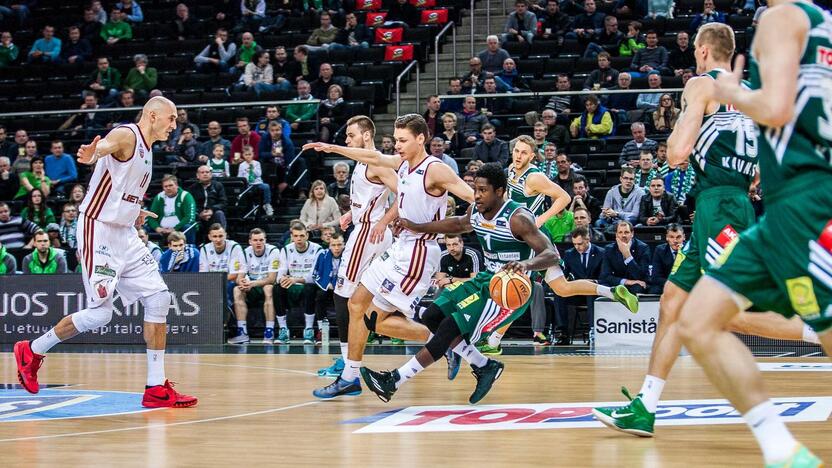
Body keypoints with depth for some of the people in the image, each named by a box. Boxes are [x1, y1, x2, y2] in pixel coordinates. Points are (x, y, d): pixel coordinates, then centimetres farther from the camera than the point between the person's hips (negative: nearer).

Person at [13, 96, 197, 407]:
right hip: (98, 230, -9)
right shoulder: (126, 135, -11)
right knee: (100, 314, -10)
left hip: (125, 235, 9)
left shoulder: (146, 151, 17)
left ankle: (156, 388, 1)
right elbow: (103, 146, -35)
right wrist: (91, 154, -56)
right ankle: (32, 351, 12)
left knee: (158, 299, -1)